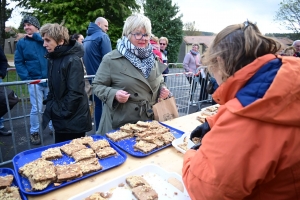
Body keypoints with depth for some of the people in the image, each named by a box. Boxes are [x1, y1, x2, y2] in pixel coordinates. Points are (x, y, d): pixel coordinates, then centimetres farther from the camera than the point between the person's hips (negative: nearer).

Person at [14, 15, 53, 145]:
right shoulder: (21, 43, 4)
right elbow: (18, 62, 2)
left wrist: (36, 36, -10)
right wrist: (26, 78, -9)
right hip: (34, 81, -1)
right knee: (36, 109, 0)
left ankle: (53, 127, 31)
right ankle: (34, 132, 19)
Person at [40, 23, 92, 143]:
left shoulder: (72, 61, -17)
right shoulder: (52, 59, 8)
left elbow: (75, 93, -21)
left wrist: (62, 113, -15)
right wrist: (51, 108, 8)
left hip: (73, 120, -8)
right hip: (60, 120, 8)